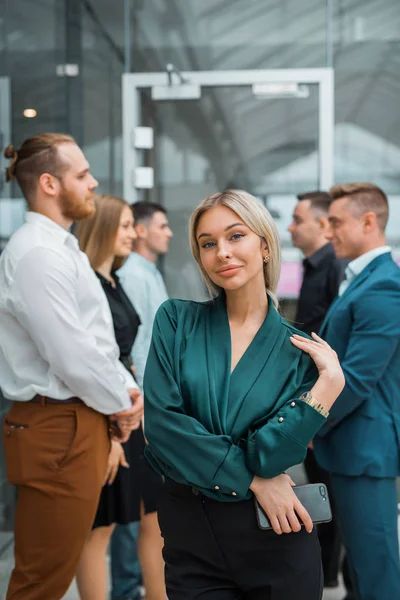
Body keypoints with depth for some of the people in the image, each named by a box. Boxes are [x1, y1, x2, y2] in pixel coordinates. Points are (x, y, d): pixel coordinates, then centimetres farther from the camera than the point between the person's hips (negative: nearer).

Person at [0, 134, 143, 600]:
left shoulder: (61, 248, 15)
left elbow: (99, 340, 19)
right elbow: (73, 356, -21)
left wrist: (127, 390, 5)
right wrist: (121, 403, -6)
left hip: (81, 421, 10)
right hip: (58, 429, -10)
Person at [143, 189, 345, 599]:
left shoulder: (299, 351, -2)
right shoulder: (176, 321, -1)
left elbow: (268, 455, -12)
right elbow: (161, 420, -12)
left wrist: (330, 381, -18)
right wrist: (252, 479, -13)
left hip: (274, 539, 0)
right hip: (188, 533, 0)